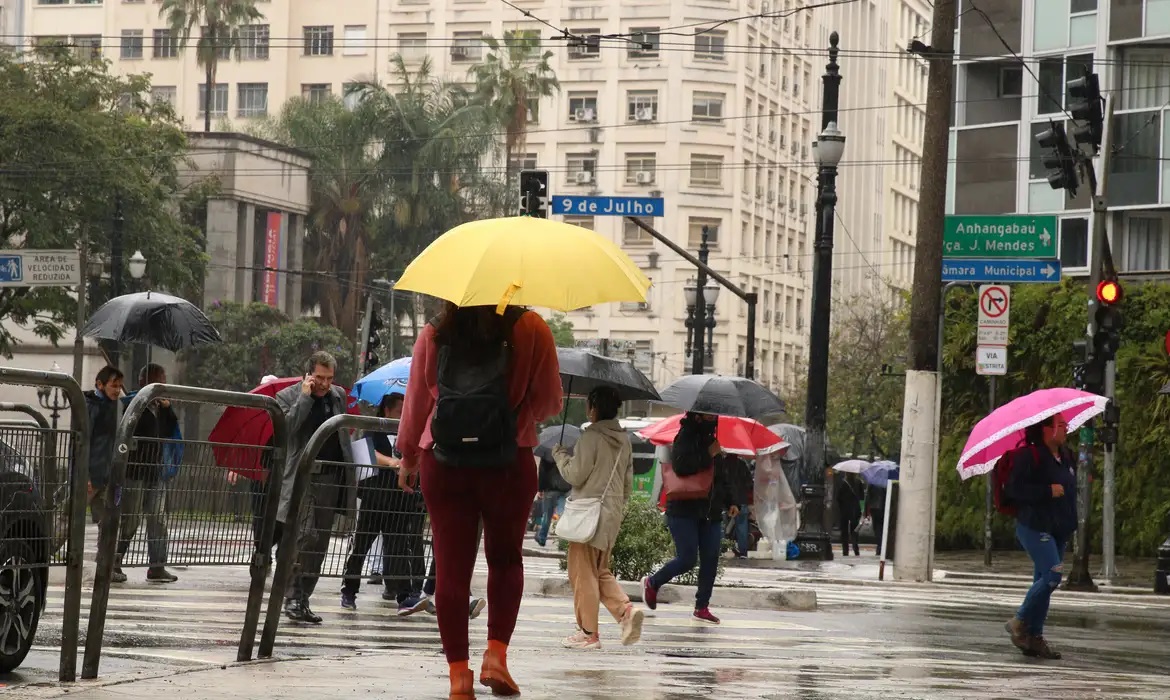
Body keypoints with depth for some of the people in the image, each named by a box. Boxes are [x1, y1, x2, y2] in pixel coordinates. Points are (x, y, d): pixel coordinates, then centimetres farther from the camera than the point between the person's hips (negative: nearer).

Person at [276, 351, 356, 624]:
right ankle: (292, 597, -12)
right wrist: (305, 396, -15)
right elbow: (287, 427, -17)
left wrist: (350, 474, 13)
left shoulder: (338, 396, 14)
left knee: (319, 543, 7)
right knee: (303, 536, -15)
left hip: (332, 478, 5)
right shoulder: (288, 396, 1)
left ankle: (304, 599, 13)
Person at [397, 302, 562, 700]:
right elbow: (549, 403, 0)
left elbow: (417, 402, 9)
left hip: (442, 464, 1)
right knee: (506, 558, 17)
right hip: (509, 464, -1)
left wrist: (408, 456, 24)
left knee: (451, 567, 4)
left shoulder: (434, 336, 3)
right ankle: (496, 653, 3)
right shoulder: (530, 331, -4)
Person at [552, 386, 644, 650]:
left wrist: (559, 454, 3)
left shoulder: (591, 437, -14)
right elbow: (628, 482, 15)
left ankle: (588, 633, 3)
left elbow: (575, 475, -13)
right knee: (600, 571, 18)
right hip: (614, 513, 8)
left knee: (583, 571, 1)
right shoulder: (624, 440, 10)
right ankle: (626, 610, -4)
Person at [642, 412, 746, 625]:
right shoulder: (685, 438, -8)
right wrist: (709, 455, -20)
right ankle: (652, 583, 16)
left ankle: (702, 606, 7)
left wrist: (731, 502, 15)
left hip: (711, 512, 7)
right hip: (685, 510, -7)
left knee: (710, 559, -1)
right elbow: (681, 466, -24)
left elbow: (724, 474, 24)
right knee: (687, 559, -9)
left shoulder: (712, 440, 15)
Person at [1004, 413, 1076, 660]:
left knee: (1044, 580, 8)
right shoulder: (1028, 456, -12)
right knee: (1052, 574, -18)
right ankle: (1020, 622, -3)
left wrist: (1071, 523, 17)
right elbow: (1013, 489, -18)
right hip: (1035, 526, -8)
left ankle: (1034, 636, 12)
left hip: (1058, 530, 8)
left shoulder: (1066, 457, 14)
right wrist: (1048, 491, -22)